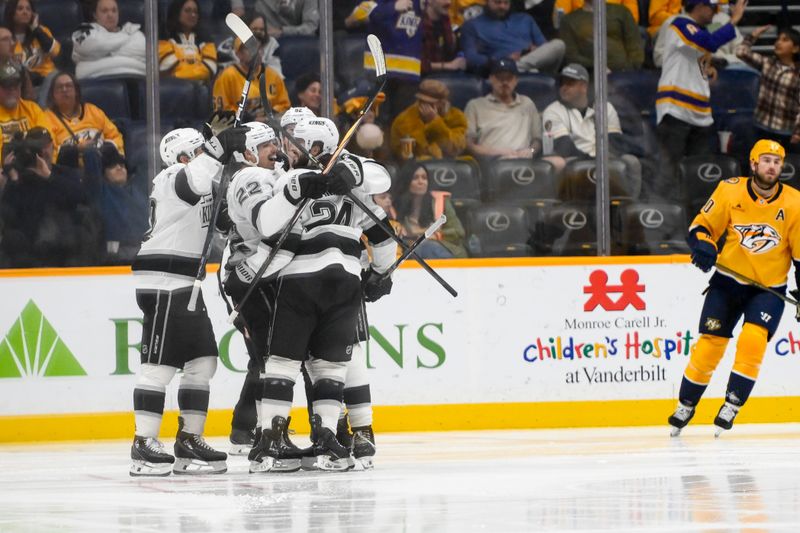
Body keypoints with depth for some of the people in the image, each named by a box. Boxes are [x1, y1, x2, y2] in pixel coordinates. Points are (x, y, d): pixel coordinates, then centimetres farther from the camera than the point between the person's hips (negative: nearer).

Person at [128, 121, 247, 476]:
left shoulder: (193, 179, 19)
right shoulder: (172, 180, -11)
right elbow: (194, 179, -33)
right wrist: (220, 145, -34)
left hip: (185, 285, 10)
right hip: (163, 283, -10)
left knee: (202, 361, 9)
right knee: (159, 363, -11)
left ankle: (189, 440, 13)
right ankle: (144, 445, -11)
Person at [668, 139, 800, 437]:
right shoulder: (730, 191, -9)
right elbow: (702, 225, -1)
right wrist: (703, 245, -22)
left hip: (769, 288, -1)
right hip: (728, 281, 1)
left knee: (752, 340, -22)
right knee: (709, 345, -1)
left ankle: (732, 405, -11)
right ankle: (686, 405, 18)